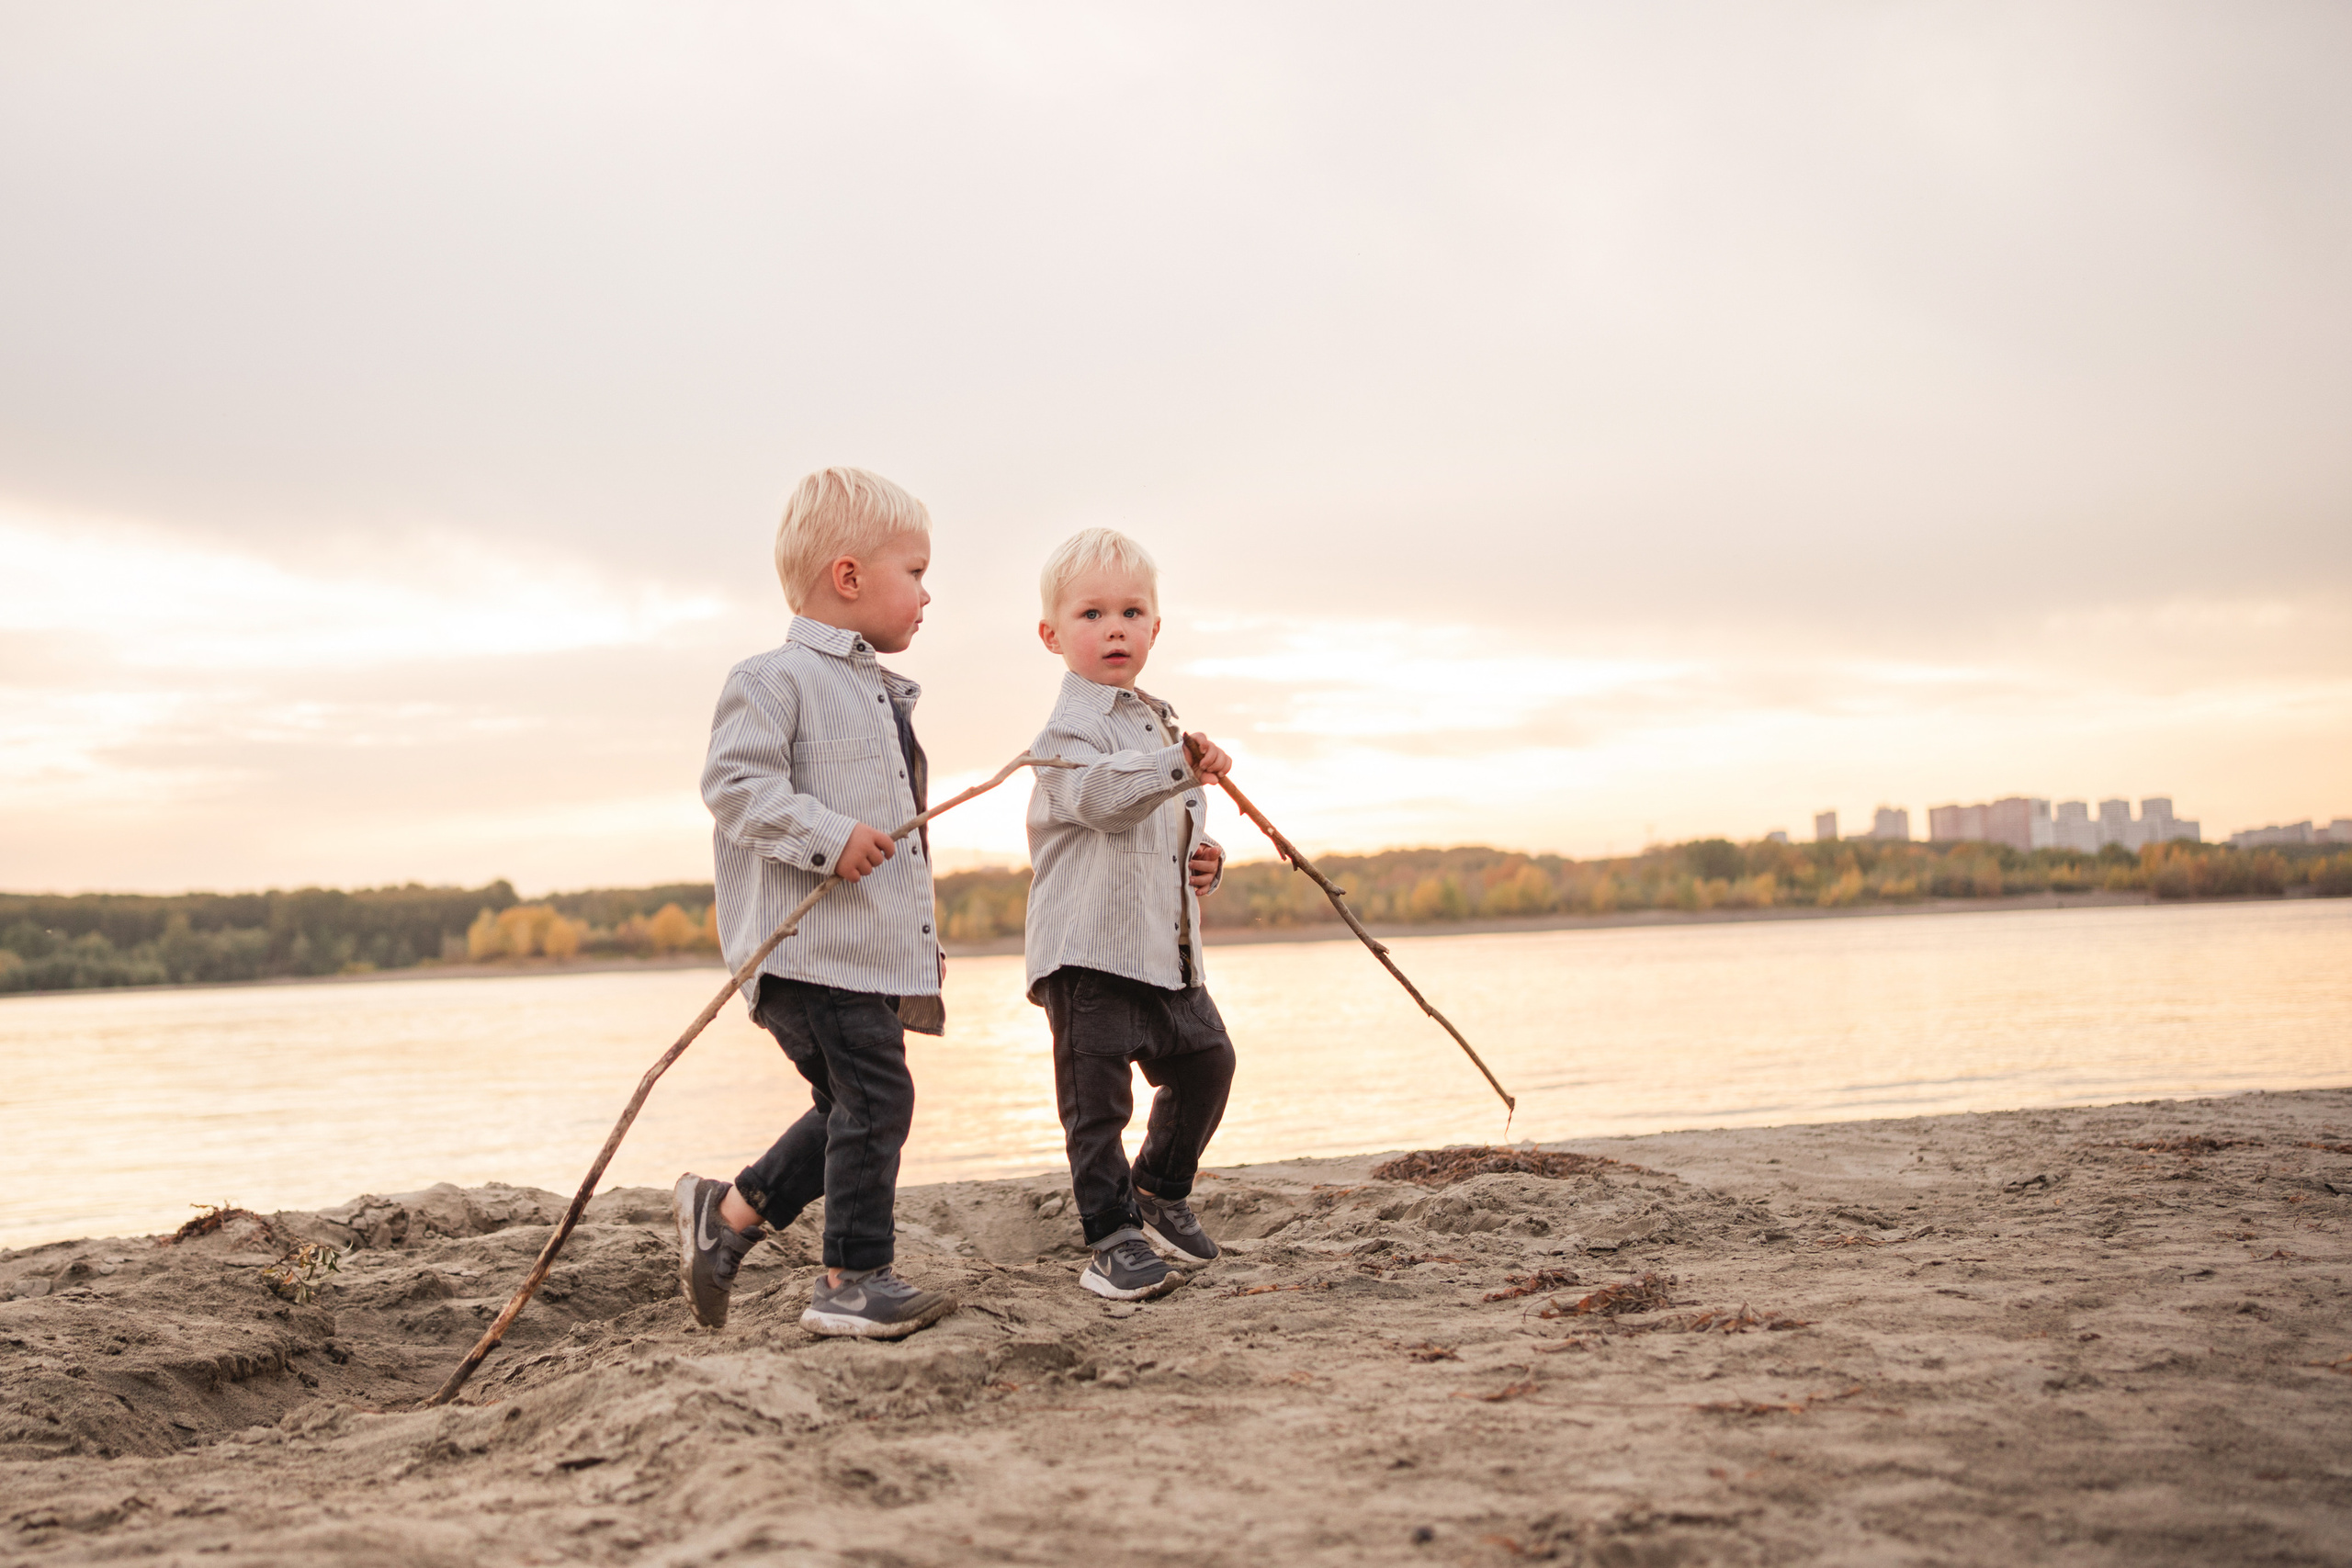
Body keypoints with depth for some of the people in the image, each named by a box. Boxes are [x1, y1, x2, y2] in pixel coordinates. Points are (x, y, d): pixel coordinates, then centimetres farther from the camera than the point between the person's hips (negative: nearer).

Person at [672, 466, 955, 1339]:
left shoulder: (882, 693, 23)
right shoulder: (776, 678, -7)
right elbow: (733, 782, -17)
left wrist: (923, 938, 28)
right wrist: (825, 835, -25)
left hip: (872, 947, 10)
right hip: (808, 945, -10)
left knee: (852, 1106, 11)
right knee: (874, 1096, -10)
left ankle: (727, 1215, 24)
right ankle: (854, 1282, -1)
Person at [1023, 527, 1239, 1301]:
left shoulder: (1164, 723, 19)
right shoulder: (1069, 730, -11)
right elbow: (1101, 796, -32)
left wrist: (1205, 856, 10)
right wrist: (1181, 767, -46)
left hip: (1167, 946, 8)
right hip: (1090, 948, -8)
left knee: (1205, 1058, 14)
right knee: (1098, 1098, -4)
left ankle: (1160, 1189, 34)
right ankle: (1113, 1240, 5)